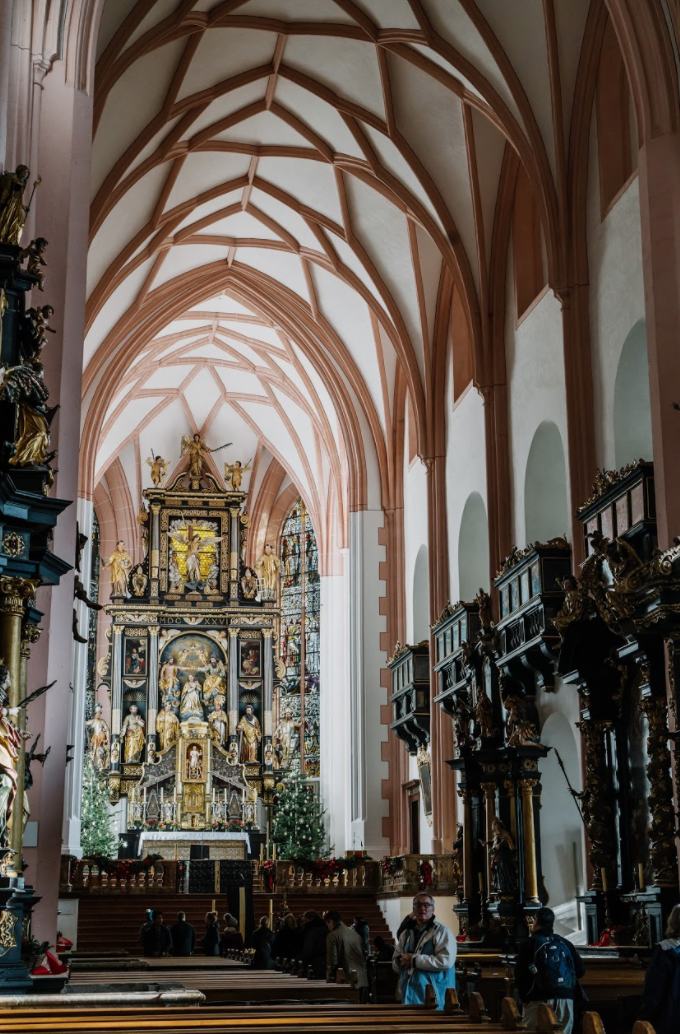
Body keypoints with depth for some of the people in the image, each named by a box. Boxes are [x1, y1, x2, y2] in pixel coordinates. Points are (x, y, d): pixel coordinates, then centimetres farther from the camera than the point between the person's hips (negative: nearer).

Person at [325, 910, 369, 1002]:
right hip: (363, 980, 6)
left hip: (348, 980, -6)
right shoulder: (355, 933, 13)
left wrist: (331, 973, 7)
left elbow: (333, 959, -10)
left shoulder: (332, 936, -6)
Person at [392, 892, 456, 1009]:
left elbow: (446, 961, -18)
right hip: (408, 995, 6)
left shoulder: (442, 932, -3)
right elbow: (395, 965, 20)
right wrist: (400, 961, -6)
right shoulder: (406, 934, 17)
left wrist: (414, 960, -15)